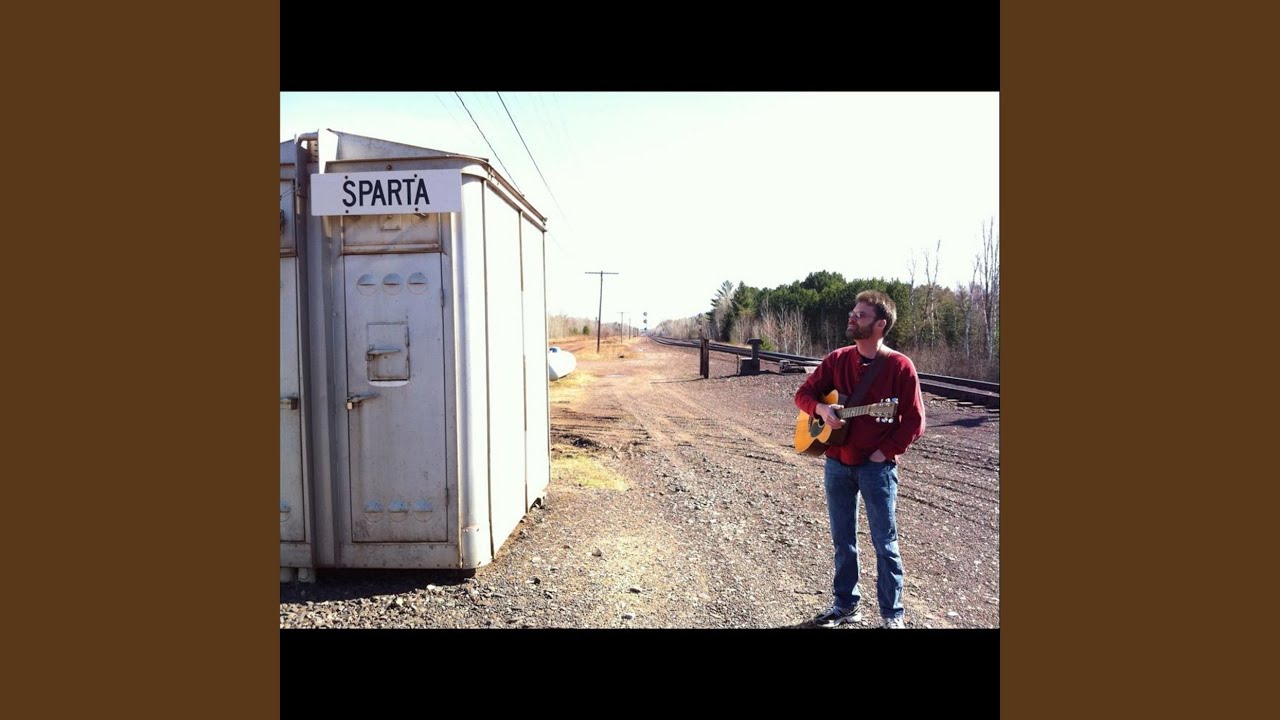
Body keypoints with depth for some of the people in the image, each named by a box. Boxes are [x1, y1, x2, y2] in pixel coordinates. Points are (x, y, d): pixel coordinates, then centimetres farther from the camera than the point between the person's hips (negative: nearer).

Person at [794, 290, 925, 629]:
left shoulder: (899, 366, -10)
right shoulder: (837, 359, 3)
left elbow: (914, 421, -8)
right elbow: (804, 393, 6)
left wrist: (885, 452, -13)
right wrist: (821, 408, -15)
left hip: (877, 467, -4)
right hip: (837, 463, 4)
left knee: (884, 543, 6)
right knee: (843, 541, 14)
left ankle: (893, 613, 22)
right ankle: (845, 605, 29)